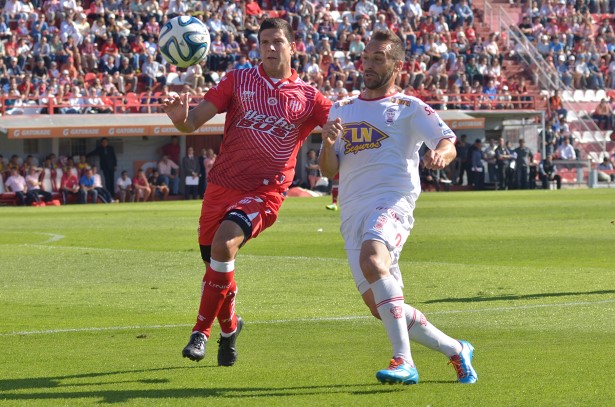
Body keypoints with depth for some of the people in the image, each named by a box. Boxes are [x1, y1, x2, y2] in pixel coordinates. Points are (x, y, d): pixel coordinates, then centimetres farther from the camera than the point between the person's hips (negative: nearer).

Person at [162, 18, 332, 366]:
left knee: (224, 243, -28)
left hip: (265, 192, -3)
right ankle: (229, 326, 41)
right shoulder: (238, 81, 6)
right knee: (215, 266, 9)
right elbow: (194, 122, 1)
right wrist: (180, 118, -23)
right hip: (222, 184, 3)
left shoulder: (308, 97, 4)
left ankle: (203, 330, -17)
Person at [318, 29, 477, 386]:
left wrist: (440, 155, -29)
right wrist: (328, 143, -6)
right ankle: (456, 350, 20)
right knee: (379, 306, 1)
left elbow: (449, 143, -5)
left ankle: (403, 361, -39)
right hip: (353, 211, 6)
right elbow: (330, 170, 16)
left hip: (391, 202, -6)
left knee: (371, 258, -37)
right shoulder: (342, 110, 21)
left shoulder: (408, 108, 7)